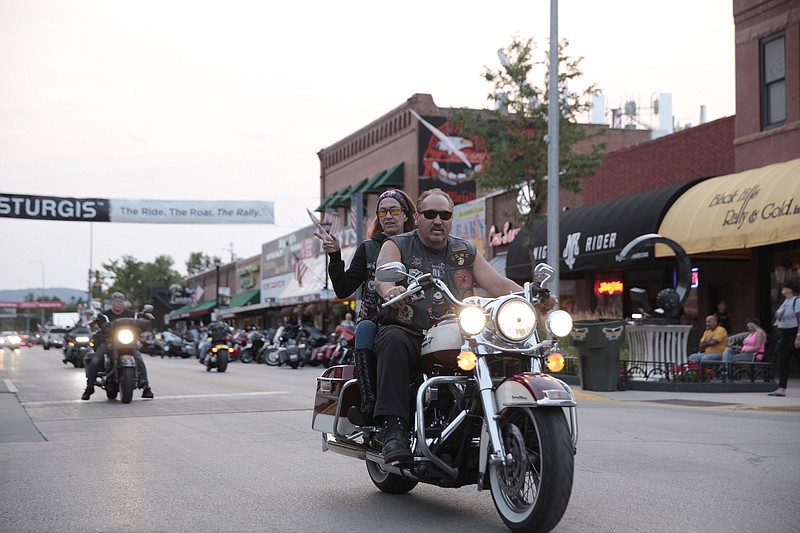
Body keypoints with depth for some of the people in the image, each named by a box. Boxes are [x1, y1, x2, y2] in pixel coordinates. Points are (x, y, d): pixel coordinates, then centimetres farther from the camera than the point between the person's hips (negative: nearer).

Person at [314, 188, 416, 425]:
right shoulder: (368, 248, 15)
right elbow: (343, 289, 5)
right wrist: (334, 255, -6)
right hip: (375, 319, 1)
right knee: (365, 327, -33)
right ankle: (369, 403, -43)